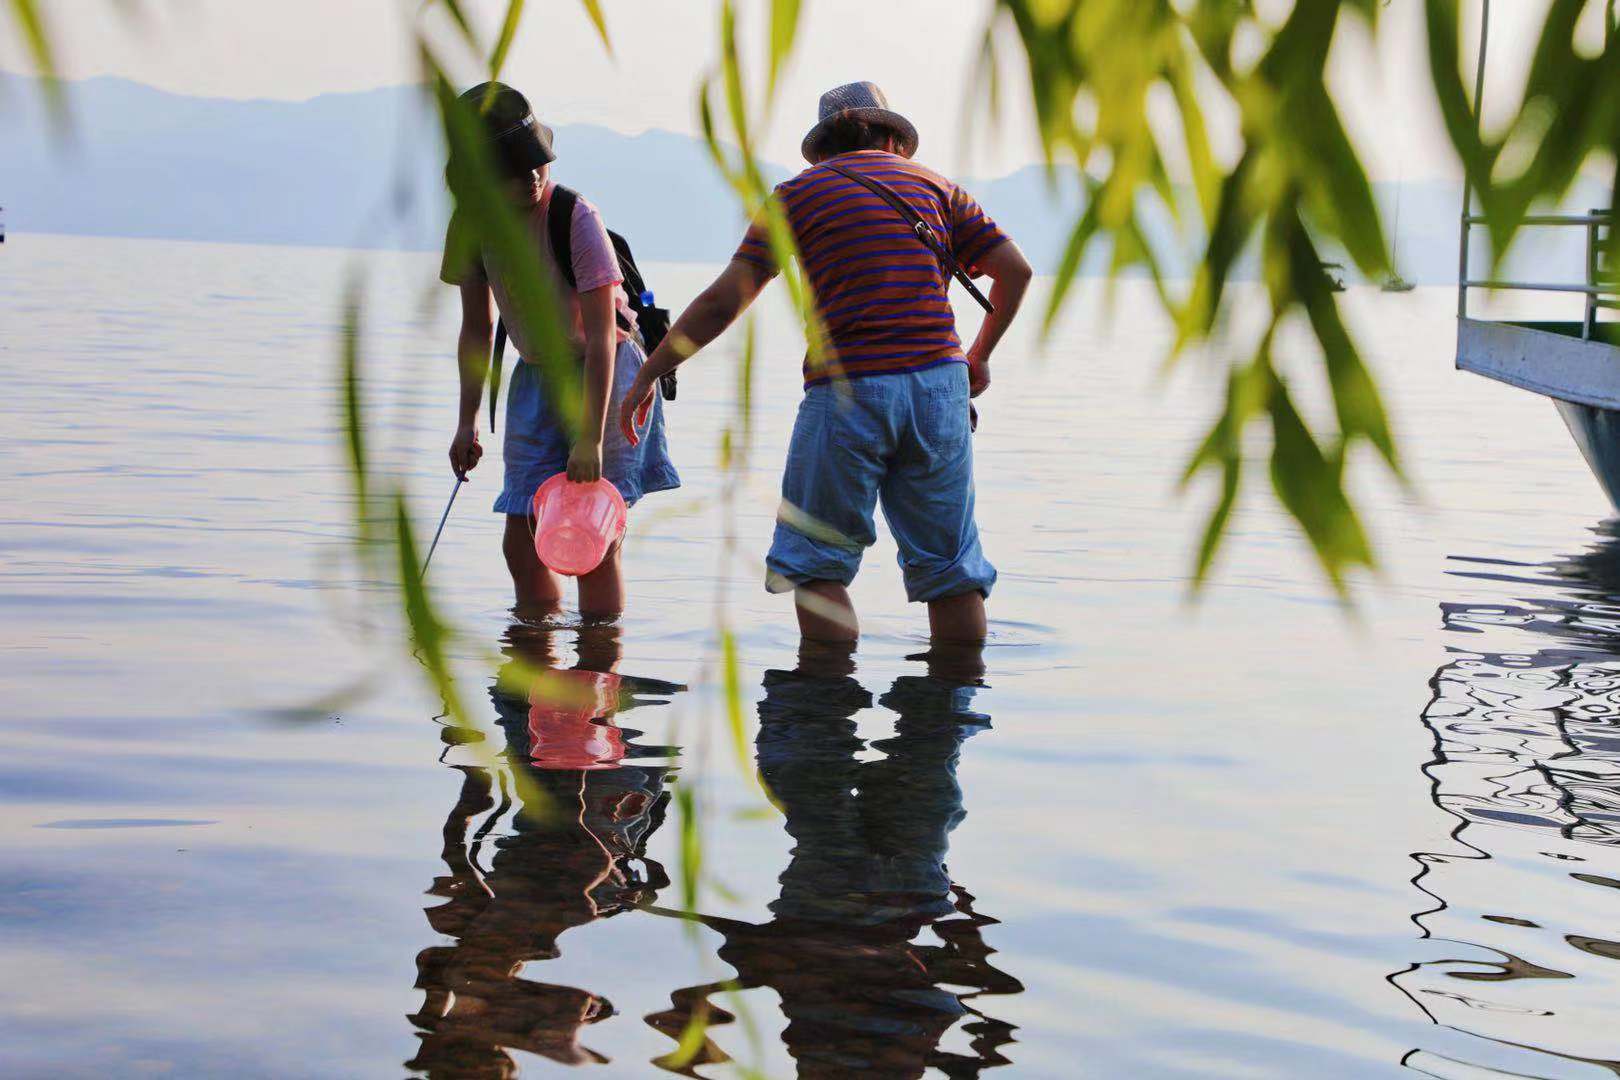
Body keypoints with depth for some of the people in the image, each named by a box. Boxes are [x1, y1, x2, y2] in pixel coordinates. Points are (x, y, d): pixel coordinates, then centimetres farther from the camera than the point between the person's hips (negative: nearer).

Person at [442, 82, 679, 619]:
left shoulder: (576, 219, -23)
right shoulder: (470, 224, -5)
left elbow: (602, 337, -24)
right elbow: (476, 328, 8)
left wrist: (590, 438, -27)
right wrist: (467, 422, 6)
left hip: (605, 373, -5)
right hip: (534, 378, 6)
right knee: (522, 543, 3)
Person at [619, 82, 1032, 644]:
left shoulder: (799, 193, 8)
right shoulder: (934, 184, 16)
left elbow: (723, 301, 2)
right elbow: (1015, 269, 10)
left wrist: (648, 375, 10)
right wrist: (980, 355, 24)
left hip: (846, 391, -3)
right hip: (939, 383, 3)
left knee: (816, 560, 6)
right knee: (947, 562, 11)